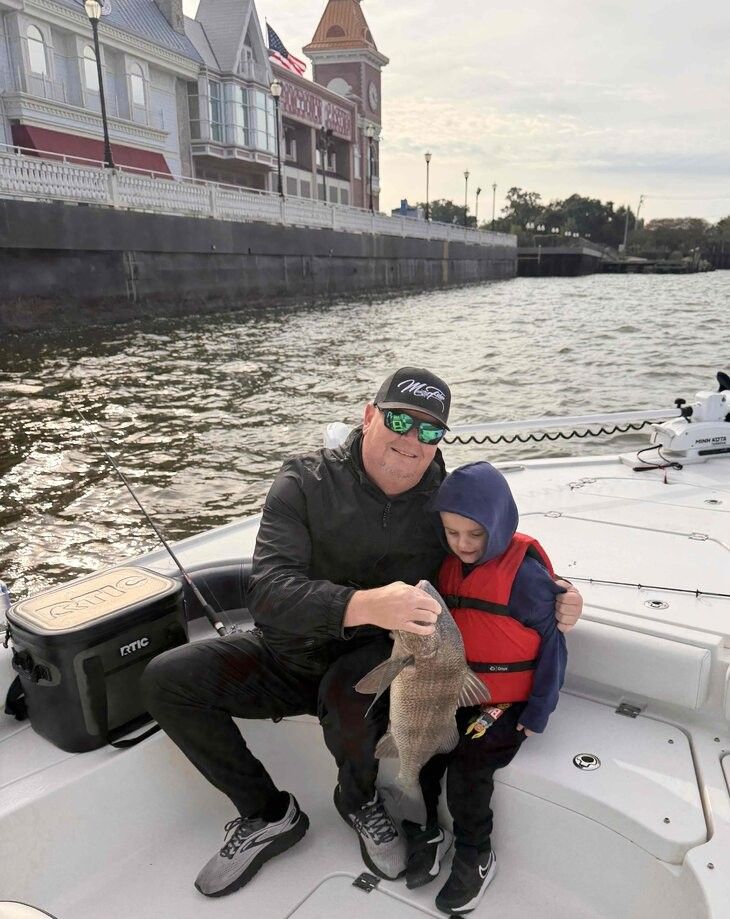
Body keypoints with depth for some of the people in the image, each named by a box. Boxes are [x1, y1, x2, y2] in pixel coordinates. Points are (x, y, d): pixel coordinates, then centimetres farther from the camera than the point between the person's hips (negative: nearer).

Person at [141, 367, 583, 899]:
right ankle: (268, 815, 5)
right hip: (288, 655, 2)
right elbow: (268, 590, -27)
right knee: (166, 679, -14)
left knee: (350, 693, -36)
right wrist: (363, 605, -45)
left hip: (374, 659, -1)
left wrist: (552, 603, -18)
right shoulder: (306, 482, -15)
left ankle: (360, 802, 3)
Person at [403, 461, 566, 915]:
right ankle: (425, 832, 19)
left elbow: (552, 642, -13)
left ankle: (475, 857, 10)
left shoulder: (525, 571, -19)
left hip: (508, 701, -6)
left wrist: (537, 714, -11)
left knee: (467, 768, -17)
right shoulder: (449, 564, 0)